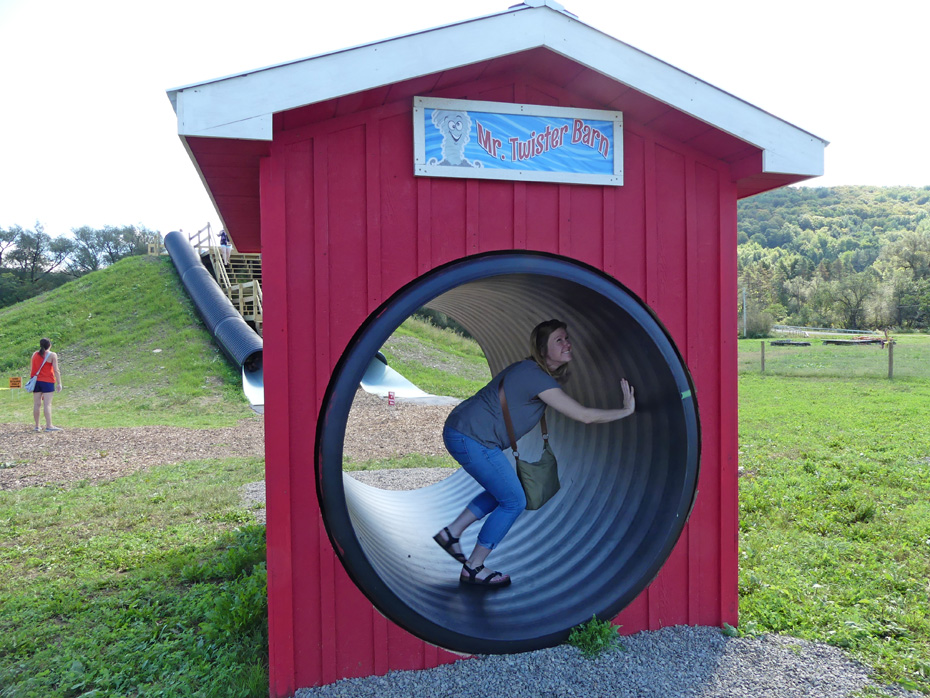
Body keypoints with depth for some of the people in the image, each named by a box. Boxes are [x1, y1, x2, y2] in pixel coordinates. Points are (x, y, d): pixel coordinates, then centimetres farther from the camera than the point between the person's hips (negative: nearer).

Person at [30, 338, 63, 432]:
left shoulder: (35, 354, 12)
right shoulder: (52, 355, -4)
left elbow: (33, 369, 15)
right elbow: (56, 370, -9)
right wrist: (59, 383, -7)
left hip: (36, 381, 5)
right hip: (47, 381, -5)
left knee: (37, 404, 7)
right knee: (47, 404, -8)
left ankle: (37, 426, 11)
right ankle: (49, 426, -11)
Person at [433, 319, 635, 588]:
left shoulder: (530, 370, 12)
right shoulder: (537, 377, -19)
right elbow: (585, 416, -18)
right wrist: (626, 410, -7)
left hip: (462, 431, 10)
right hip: (470, 438, -10)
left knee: (501, 492, 22)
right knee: (513, 501, 0)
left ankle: (451, 533, 27)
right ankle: (473, 568, 10)